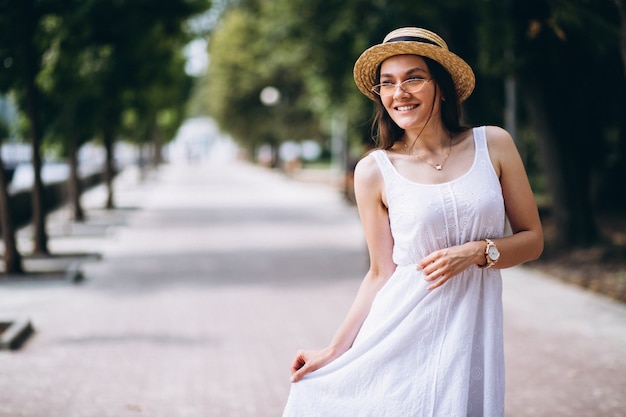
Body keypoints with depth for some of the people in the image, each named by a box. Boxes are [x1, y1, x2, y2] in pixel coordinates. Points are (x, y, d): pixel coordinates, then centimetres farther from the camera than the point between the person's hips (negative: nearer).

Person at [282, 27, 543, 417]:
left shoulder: (494, 144, 2)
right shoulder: (375, 171, -1)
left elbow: (532, 239, 7)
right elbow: (381, 273, 4)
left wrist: (478, 251, -11)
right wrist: (335, 350, 1)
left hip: (470, 338, 1)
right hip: (401, 338, -1)